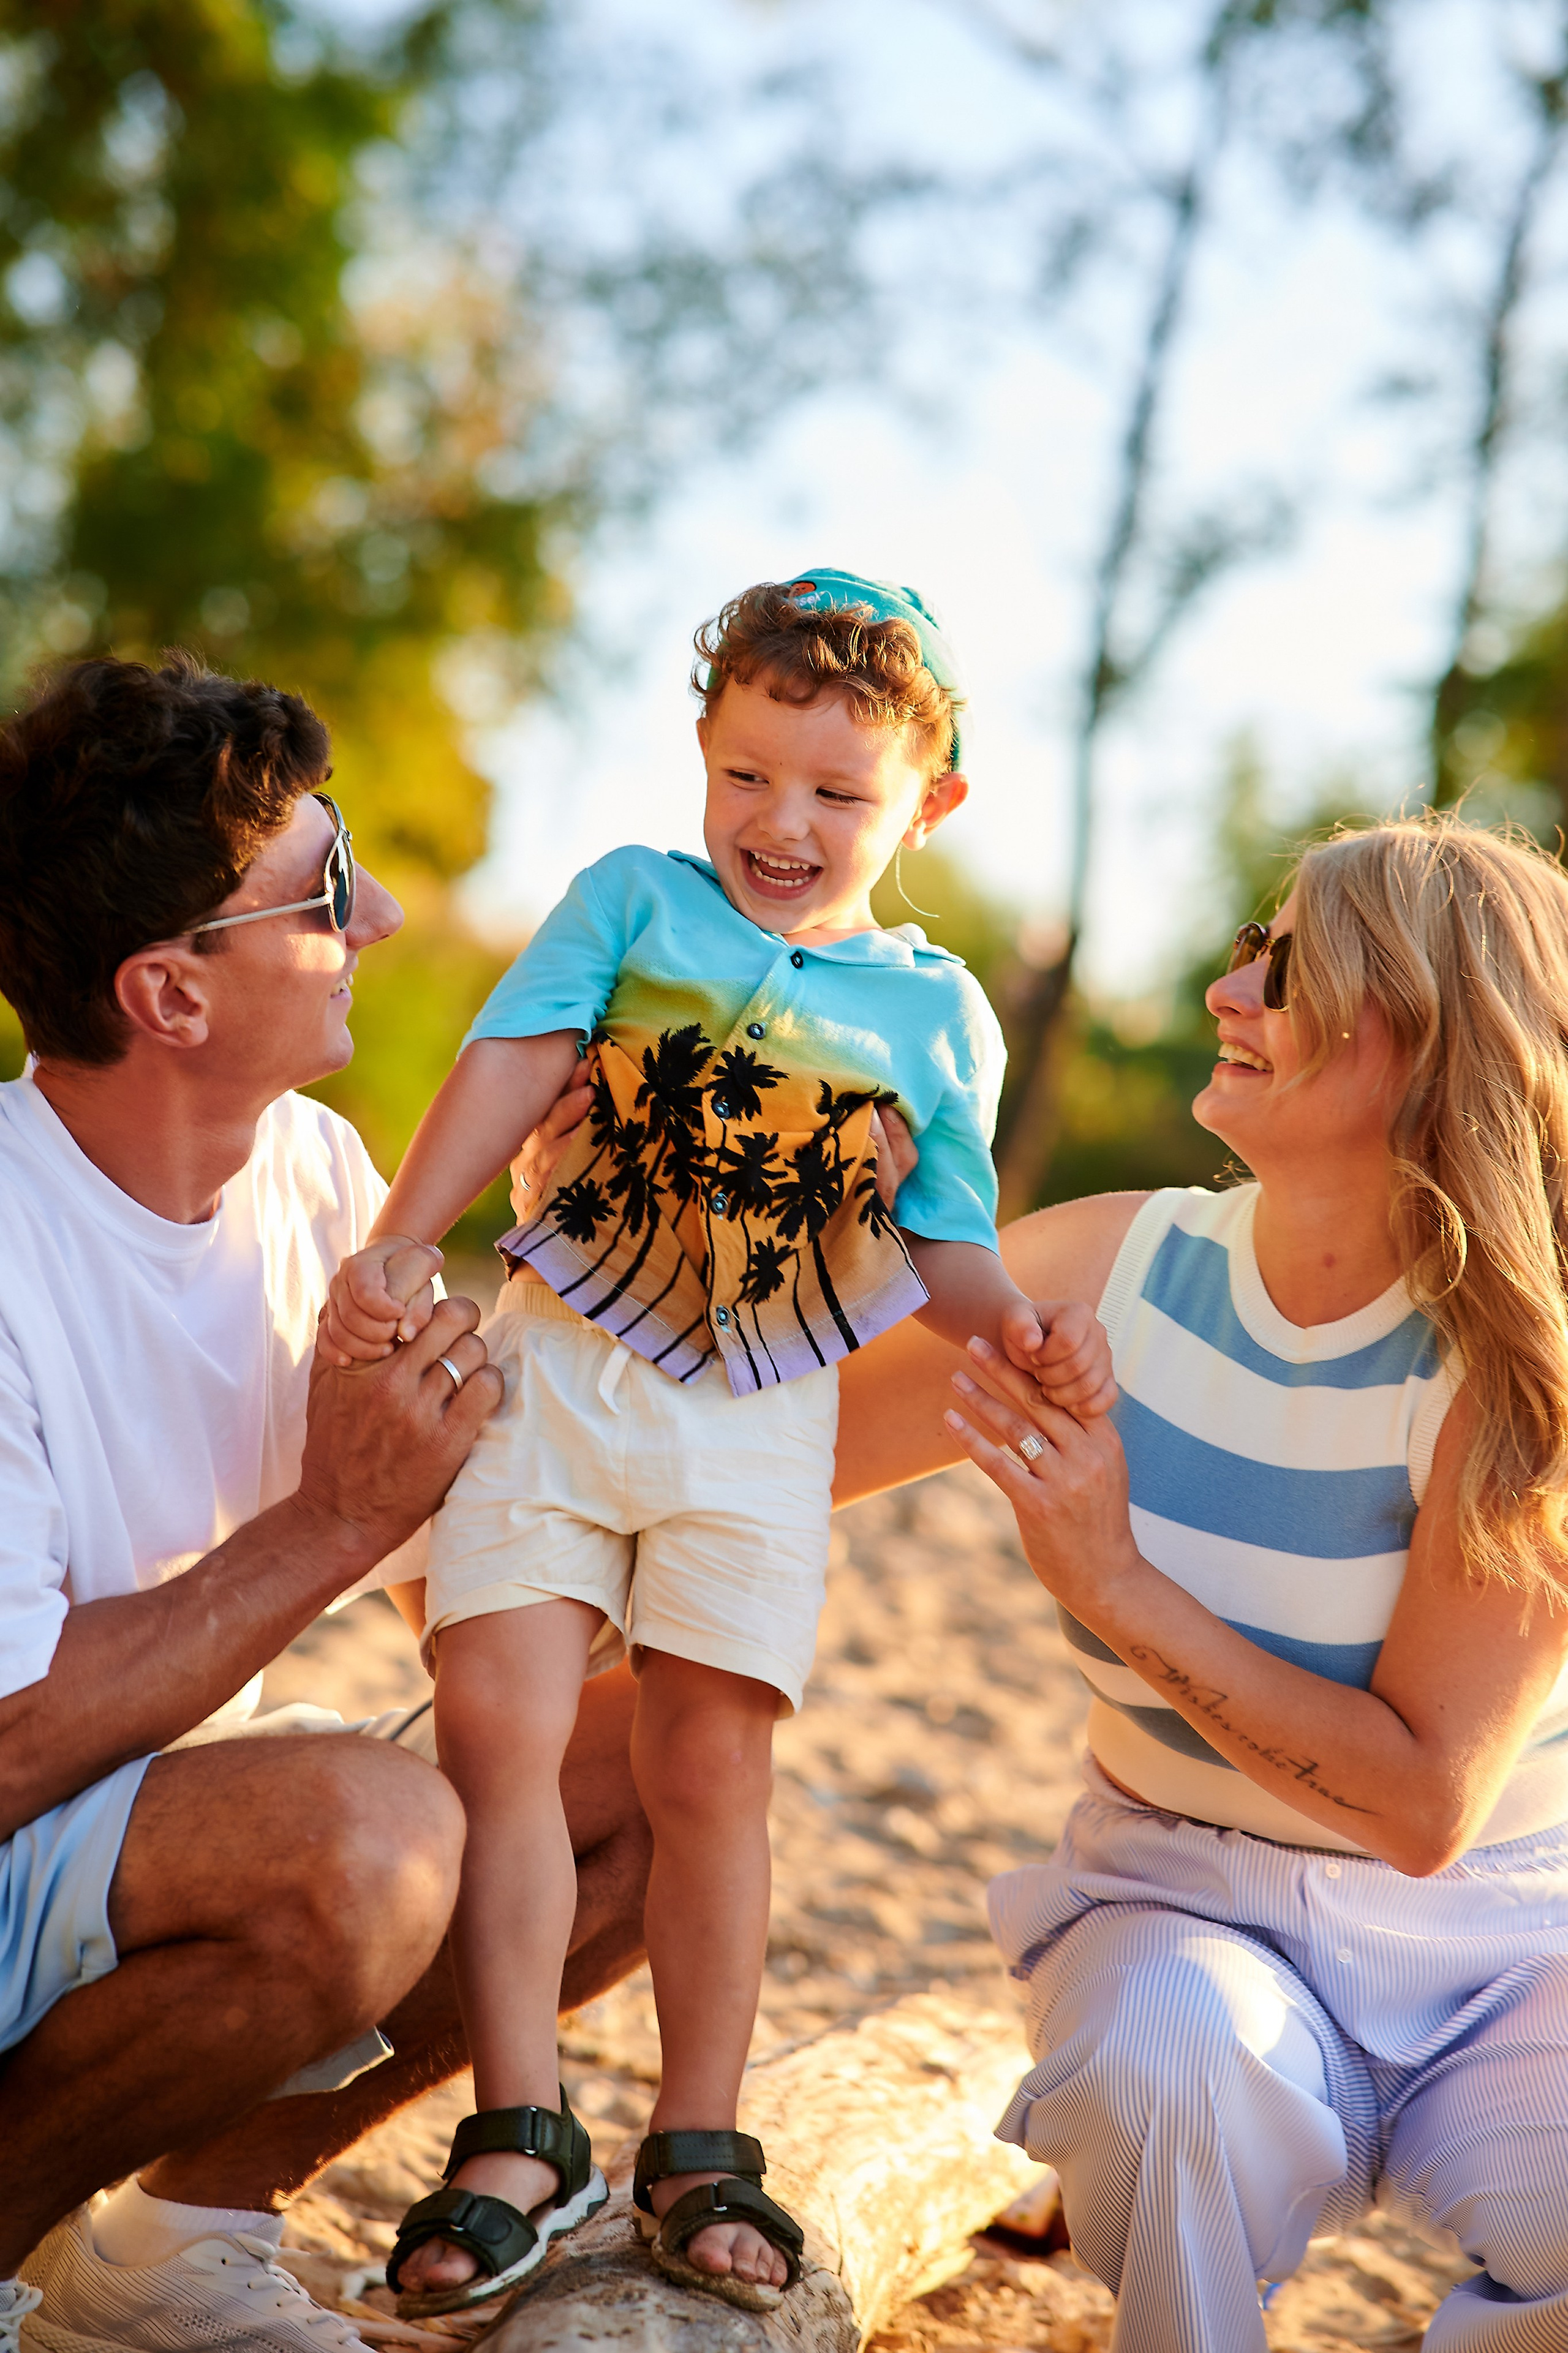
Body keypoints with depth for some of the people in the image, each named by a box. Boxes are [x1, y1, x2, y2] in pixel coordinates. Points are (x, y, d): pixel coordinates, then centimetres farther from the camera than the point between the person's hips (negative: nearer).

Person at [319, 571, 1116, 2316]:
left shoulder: (939, 1013, 7)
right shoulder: (630, 899, 4)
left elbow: (938, 1250, 8)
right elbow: (508, 1072, -6)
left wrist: (1022, 1329, -13)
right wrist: (395, 1254, -17)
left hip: (761, 1416, 1)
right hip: (556, 1369, 0)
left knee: (709, 1764, 2)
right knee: (495, 1717, -11)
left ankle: (698, 2149, 15)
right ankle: (519, 2136, -1)